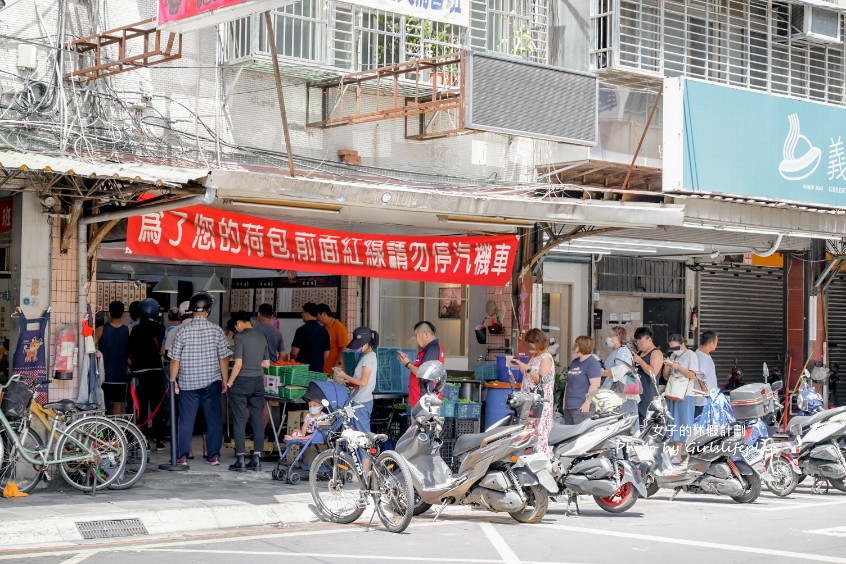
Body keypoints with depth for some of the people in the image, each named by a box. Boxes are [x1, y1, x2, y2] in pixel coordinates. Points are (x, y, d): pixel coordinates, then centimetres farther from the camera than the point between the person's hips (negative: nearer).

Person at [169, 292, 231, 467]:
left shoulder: (183, 331, -6)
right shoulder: (217, 331, -5)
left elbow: (175, 360, -4)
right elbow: (223, 359, -2)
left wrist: (173, 380, 7)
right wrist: (225, 380, 9)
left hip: (188, 382, 0)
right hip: (212, 382, 0)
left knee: (186, 420, 6)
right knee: (213, 419, 9)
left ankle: (182, 456, 6)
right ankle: (214, 455, 11)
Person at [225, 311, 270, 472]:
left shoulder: (240, 337, -10)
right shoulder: (262, 337, 7)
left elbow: (238, 363, -15)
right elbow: (267, 363, 11)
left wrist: (229, 382, -5)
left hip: (241, 381, -5)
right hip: (258, 381, 5)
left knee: (239, 421, 0)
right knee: (258, 420, 7)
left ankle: (240, 459, -1)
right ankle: (256, 459, 7)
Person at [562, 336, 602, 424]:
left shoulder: (592, 362, -9)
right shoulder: (574, 362, 20)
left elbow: (595, 384, -17)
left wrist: (587, 403, -21)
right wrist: (564, 401, 20)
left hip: (582, 408, -9)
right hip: (568, 407, 9)